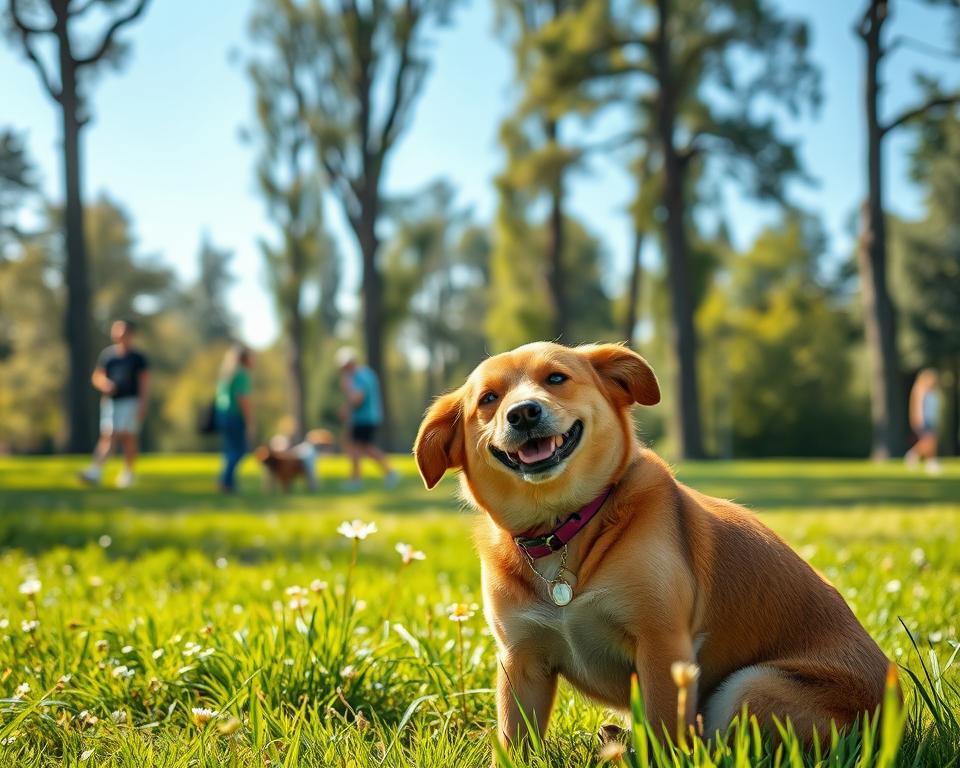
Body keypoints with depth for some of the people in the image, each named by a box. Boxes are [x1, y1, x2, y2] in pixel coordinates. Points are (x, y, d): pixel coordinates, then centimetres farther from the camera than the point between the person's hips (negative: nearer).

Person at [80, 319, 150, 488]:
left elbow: (144, 381, 2)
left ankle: (128, 473, 9)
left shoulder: (137, 357, 2)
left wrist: (143, 404, -5)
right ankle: (96, 471, -15)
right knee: (107, 436, -6)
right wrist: (103, 384, -10)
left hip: (130, 401, -2)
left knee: (128, 437, -2)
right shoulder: (106, 354, 9)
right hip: (110, 401, 2)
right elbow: (96, 376, 13)